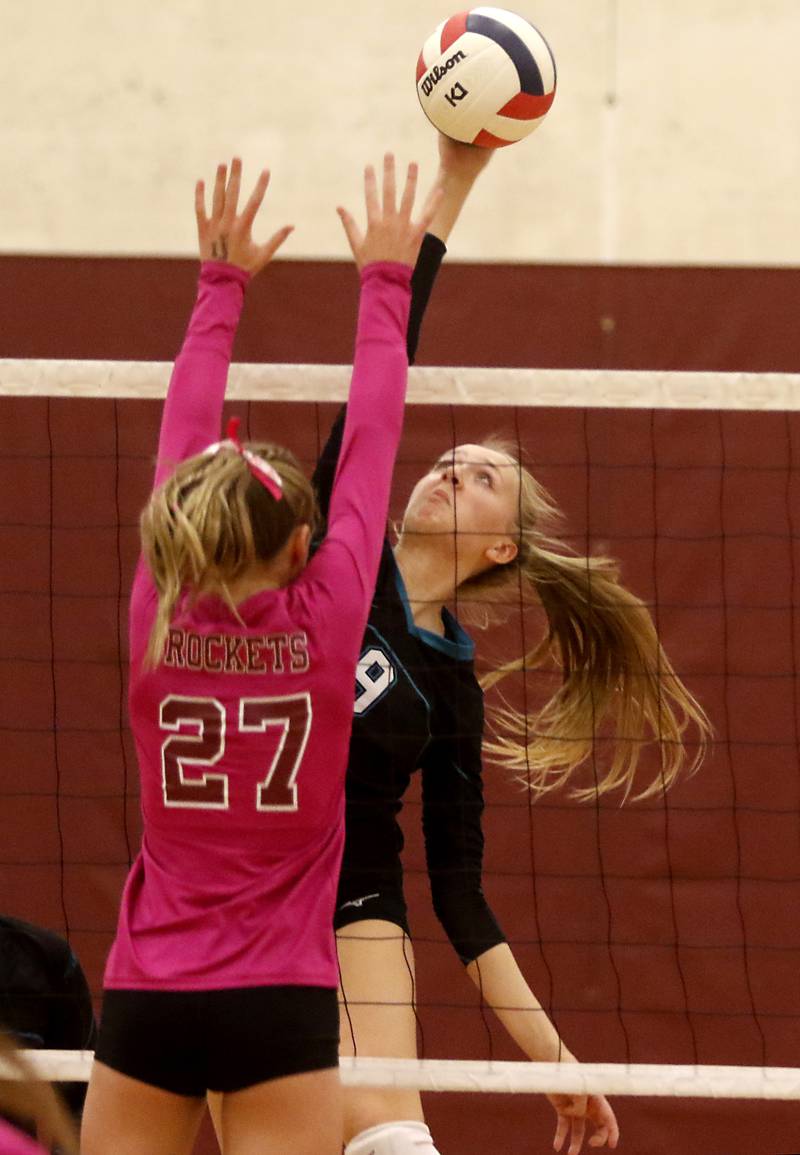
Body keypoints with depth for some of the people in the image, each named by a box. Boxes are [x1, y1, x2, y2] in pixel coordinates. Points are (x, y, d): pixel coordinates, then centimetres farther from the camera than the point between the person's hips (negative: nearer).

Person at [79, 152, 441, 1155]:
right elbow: (369, 445, 4)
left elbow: (181, 447, 12)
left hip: (146, 997, 3)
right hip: (280, 999, -3)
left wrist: (222, 281, 21)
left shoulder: (159, 615, -1)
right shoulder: (325, 619, -6)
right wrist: (386, 281, 15)